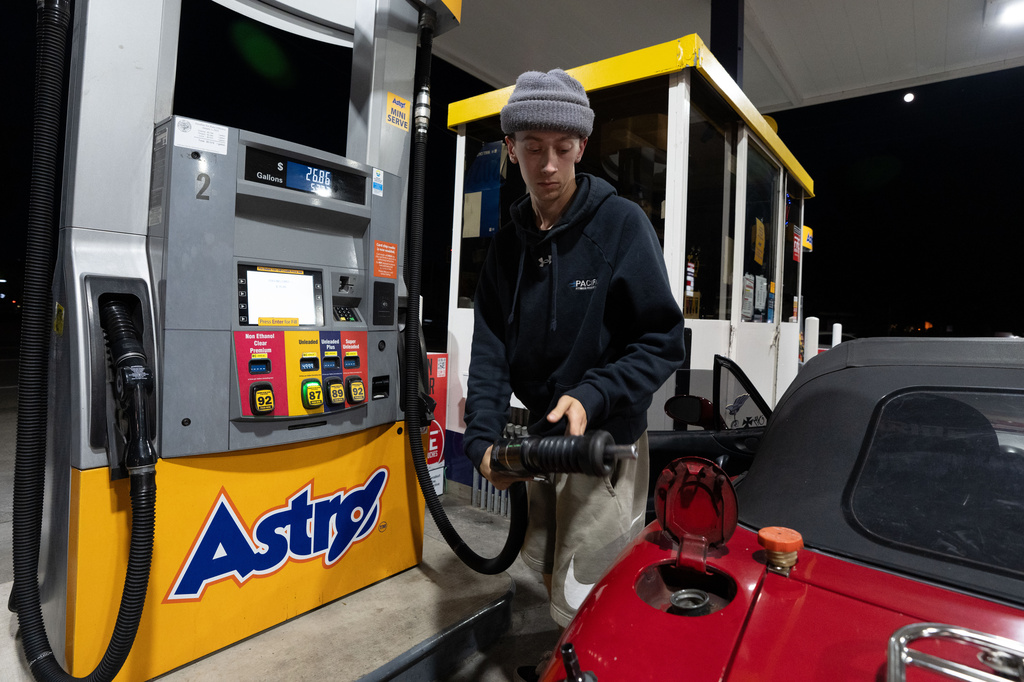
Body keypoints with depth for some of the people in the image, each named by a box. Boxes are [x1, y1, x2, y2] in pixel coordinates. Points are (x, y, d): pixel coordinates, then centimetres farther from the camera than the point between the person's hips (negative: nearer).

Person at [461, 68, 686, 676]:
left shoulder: (622, 223, -13)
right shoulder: (509, 242, 3)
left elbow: (664, 342, -13)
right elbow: (492, 347, -1)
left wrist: (591, 397, -26)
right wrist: (484, 437, -12)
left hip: (607, 441, -6)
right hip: (541, 439, 6)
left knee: (585, 604, 1)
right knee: (547, 570, 23)